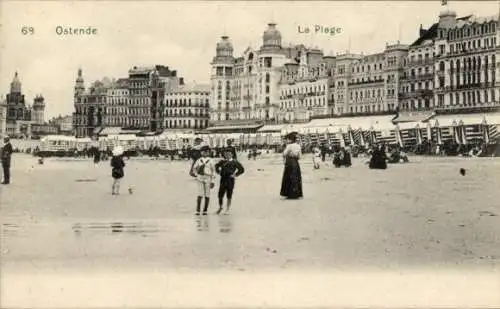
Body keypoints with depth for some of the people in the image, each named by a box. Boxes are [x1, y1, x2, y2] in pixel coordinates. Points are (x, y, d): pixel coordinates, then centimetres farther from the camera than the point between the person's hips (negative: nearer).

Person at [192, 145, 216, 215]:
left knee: (207, 195, 2)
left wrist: (212, 181, -2)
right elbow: (194, 169, 15)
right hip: (200, 179, 0)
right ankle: (198, 210, -7)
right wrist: (196, 175, 0)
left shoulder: (210, 161, -1)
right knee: (200, 194, -10)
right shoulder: (198, 160, 3)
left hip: (208, 179, 0)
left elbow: (213, 171, 2)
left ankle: (205, 210, 11)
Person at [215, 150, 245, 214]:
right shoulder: (222, 161, 7)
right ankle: (220, 207, 22)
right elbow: (217, 166, 27)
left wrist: (235, 175, -4)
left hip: (230, 180, -3)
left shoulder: (234, 162, -2)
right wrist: (219, 172, 13)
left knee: (229, 196, 2)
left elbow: (242, 169, 0)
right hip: (223, 179, 3)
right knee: (220, 195, 2)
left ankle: (228, 209, 13)